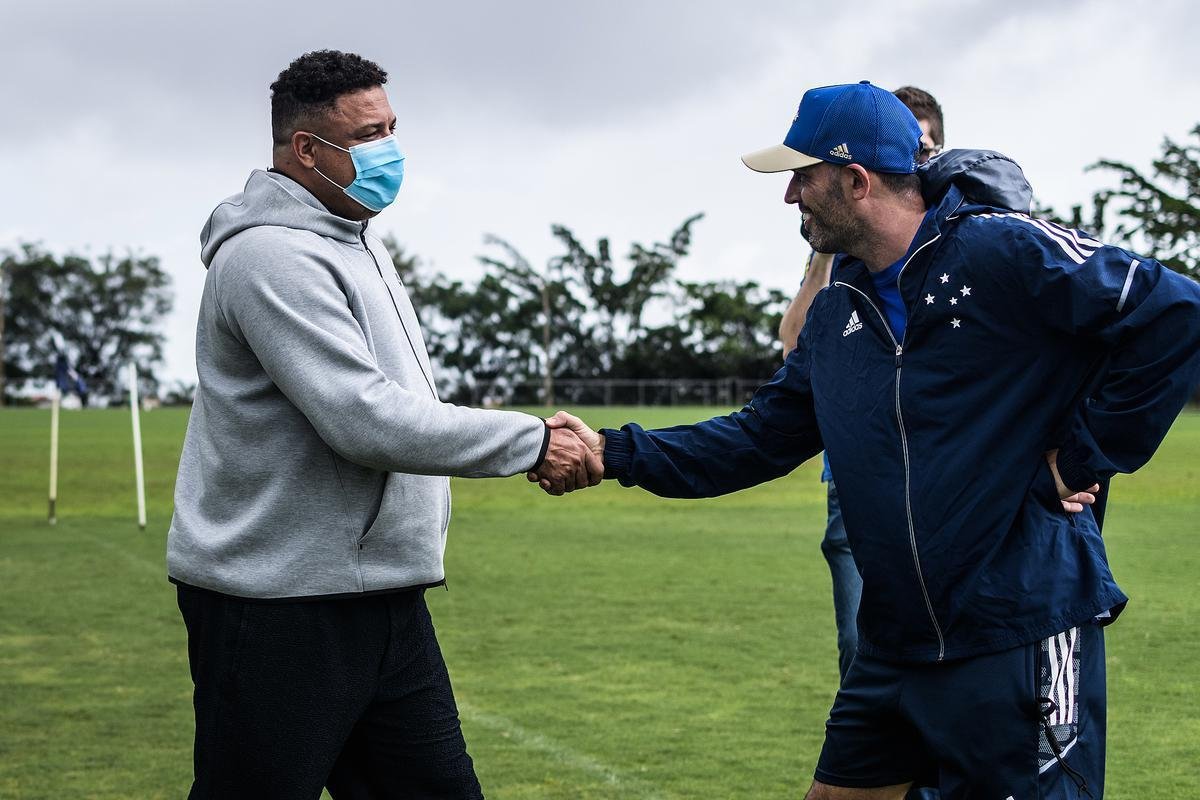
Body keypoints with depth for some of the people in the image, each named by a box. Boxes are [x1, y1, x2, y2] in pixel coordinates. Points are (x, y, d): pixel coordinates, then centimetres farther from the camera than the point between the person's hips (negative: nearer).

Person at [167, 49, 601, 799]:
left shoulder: (358, 238, 14)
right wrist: (533, 442, -20)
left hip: (381, 594, 9)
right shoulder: (271, 256, -18)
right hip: (279, 606, -9)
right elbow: (368, 421, -25)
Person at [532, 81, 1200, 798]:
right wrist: (617, 453, 9)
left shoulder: (1004, 253, -12)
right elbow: (760, 438, 16)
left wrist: (1086, 455, -14)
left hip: (1021, 644, -8)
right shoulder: (836, 314, 13)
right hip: (895, 652, 8)